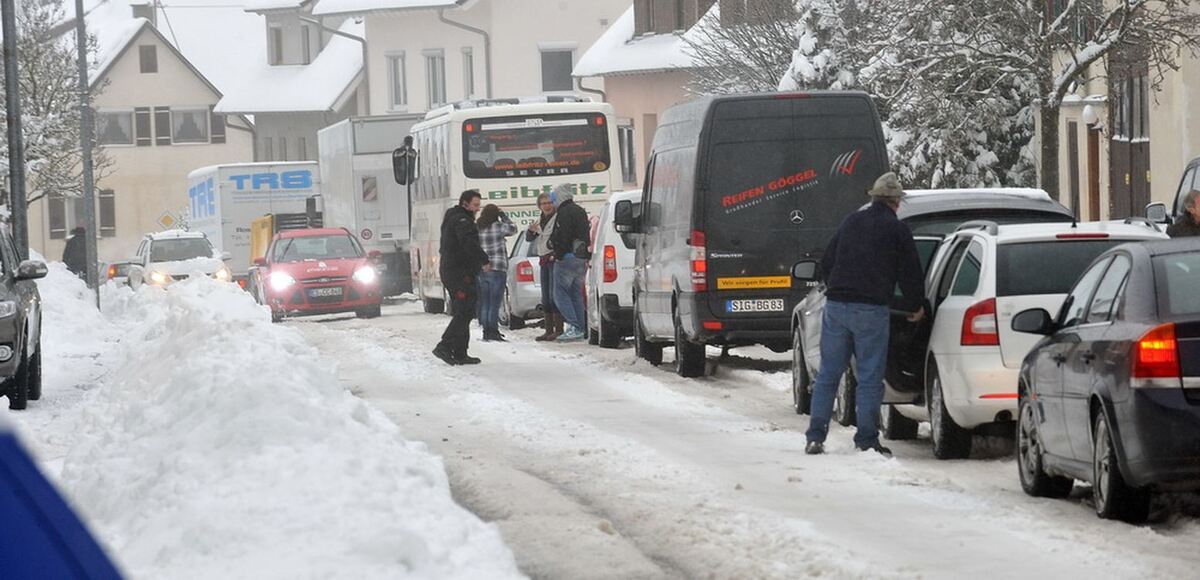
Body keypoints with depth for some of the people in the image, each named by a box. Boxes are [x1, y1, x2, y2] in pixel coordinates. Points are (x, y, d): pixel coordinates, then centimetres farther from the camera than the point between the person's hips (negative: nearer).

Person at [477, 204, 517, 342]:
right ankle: (493, 331, -4)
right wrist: (503, 215, 13)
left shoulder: (476, 228, 5)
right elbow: (513, 229, 7)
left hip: (481, 270, 5)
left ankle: (486, 330, 10)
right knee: (494, 302, -2)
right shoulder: (497, 227, -9)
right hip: (497, 269, -5)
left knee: (484, 303, 9)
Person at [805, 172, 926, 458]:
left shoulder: (851, 222, 15)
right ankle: (867, 440, 0)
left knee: (828, 374, 8)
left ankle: (815, 437, 4)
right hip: (871, 310, -4)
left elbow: (826, 262, 20)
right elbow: (911, 273, 3)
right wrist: (917, 306, 20)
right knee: (870, 378, 1)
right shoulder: (897, 230, 0)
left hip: (836, 305, 4)